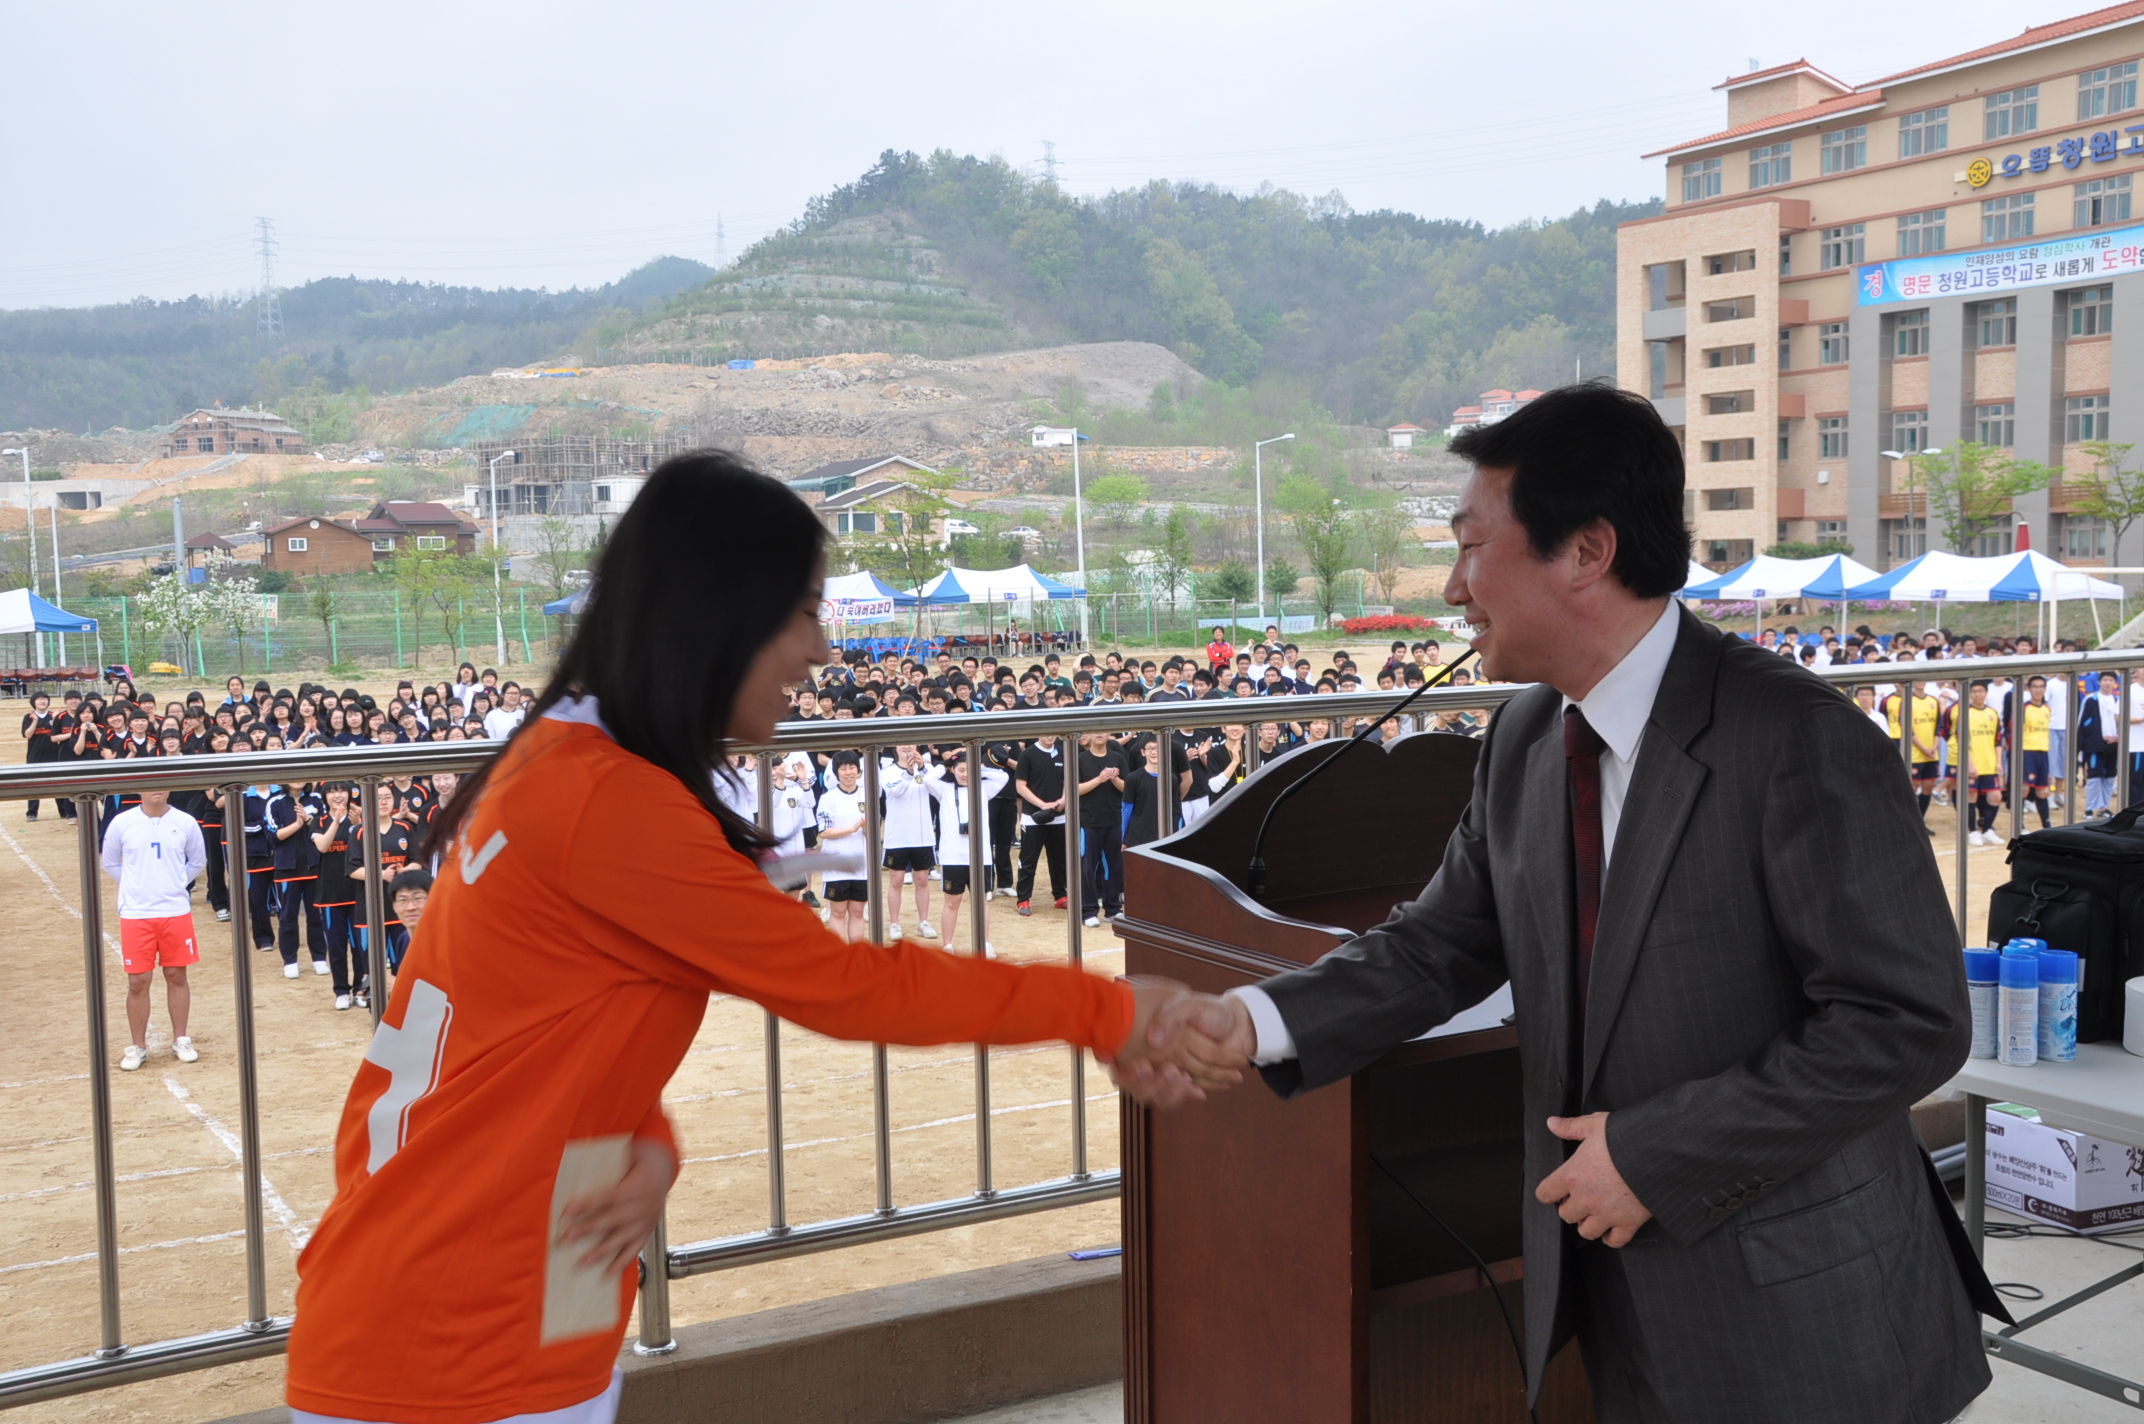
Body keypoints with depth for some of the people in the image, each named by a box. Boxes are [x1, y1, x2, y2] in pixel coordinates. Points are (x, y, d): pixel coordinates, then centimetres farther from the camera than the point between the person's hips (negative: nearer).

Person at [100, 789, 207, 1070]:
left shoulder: (185, 823, -2)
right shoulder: (122, 823, -4)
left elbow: (198, 861, 12)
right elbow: (110, 863, 8)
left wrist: (173, 885, 3)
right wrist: (137, 886, 2)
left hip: (176, 912, 1)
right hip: (135, 914, -1)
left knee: (177, 976, 9)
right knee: (138, 982, 2)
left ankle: (180, 1041, 22)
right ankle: (137, 1047, 14)